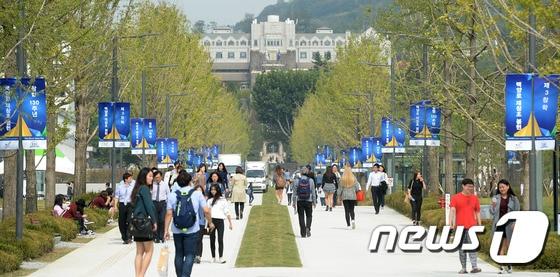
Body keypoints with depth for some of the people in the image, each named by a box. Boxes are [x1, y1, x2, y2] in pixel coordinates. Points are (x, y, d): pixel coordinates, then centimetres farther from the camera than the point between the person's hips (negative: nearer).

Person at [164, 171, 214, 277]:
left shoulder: (172, 195, 0)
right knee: (189, 255, -1)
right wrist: (210, 223, 12)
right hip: (192, 230, -2)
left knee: (179, 255, 14)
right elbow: (206, 210, -5)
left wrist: (166, 230, 2)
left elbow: (169, 214, -3)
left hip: (177, 230, 2)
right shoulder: (197, 194, -3)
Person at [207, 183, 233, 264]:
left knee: (220, 240, -7)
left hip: (220, 220, -3)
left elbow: (227, 212, 4)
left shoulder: (223, 200, 5)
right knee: (212, 240, 6)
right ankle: (213, 257, 12)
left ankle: (221, 258, -8)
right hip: (211, 220, 3)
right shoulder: (209, 200, 13)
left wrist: (230, 223, 1)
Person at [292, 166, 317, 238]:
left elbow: (295, 193, -2)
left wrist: (294, 202, 6)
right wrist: (314, 202, 8)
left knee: (301, 217, 7)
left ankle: (303, 233, 5)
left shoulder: (297, 181, -5)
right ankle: (308, 227, -12)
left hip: (300, 201, 0)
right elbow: (313, 192, 0)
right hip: (308, 201, 0)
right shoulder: (310, 180, -4)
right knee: (309, 216, 14)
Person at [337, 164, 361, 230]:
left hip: (345, 196, -1)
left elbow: (340, 188, -2)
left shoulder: (342, 179, -7)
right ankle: (353, 220, -16)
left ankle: (348, 225, 2)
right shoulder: (354, 178, -4)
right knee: (351, 210, 11)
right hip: (352, 196, 1)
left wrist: (339, 196, 8)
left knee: (346, 211, 4)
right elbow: (357, 188, 0)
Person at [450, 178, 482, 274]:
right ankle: (463, 268, 10)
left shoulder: (474, 198, 10)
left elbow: (477, 212, 14)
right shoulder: (456, 198, 2)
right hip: (460, 226, 0)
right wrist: (452, 223, -16)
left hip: (472, 226, 0)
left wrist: (479, 225, 10)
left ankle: (474, 267, -18)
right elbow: (452, 210, -5)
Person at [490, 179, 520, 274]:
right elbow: (492, 212, 6)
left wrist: (514, 223, -9)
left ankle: (509, 265, 22)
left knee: (509, 245, 5)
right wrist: (493, 205, -14)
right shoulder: (495, 198, 7)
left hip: (509, 225, -1)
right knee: (501, 246, 0)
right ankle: (502, 266, 1)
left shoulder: (513, 199, 4)